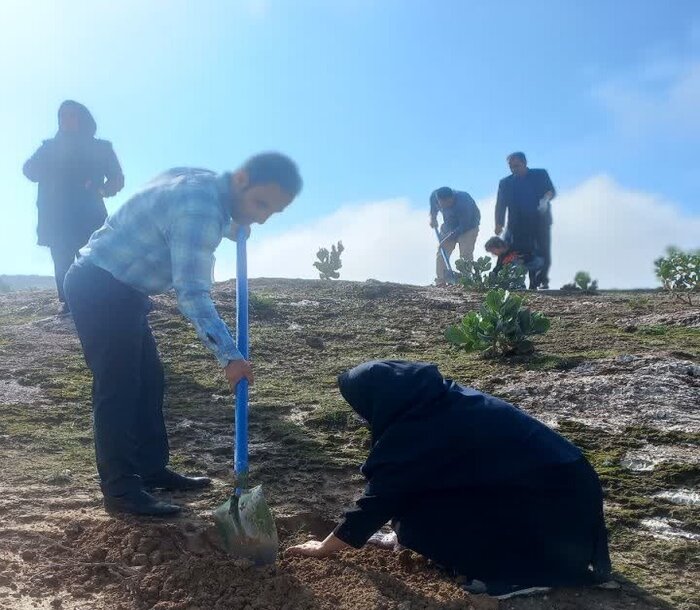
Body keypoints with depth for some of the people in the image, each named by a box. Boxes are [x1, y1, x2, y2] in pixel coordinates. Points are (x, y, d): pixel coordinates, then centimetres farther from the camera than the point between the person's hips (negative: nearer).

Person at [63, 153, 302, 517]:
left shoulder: (203, 185, 4)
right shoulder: (200, 207, -26)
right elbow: (192, 293, -30)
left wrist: (227, 228, 22)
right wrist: (229, 356, -29)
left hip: (118, 288, 10)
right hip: (99, 288, -10)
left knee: (148, 380, 13)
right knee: (117, 389, -7)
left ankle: (151, 468, 23)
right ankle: (120, 490, 1)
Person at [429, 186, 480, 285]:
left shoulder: (463, 203, -37)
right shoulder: (434, 196, -20)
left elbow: (464, 227, -31)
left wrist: (447, 239, -30)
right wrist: (433, 217, -13)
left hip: (468, 226, -5)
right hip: (449, 226, 5)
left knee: (466, 254, -19)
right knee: (442, 252, -5)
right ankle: (440, 281, -6)